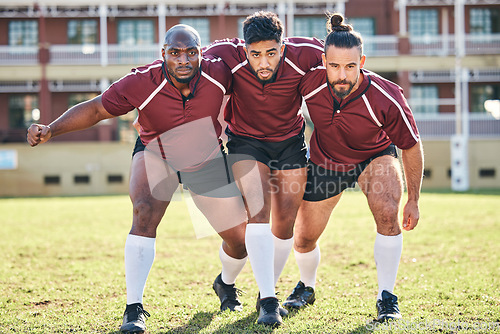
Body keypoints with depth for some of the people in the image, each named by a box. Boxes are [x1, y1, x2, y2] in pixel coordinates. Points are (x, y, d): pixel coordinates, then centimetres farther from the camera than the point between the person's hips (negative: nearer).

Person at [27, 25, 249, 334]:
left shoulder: (219, 72, -28)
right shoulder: (142, 82, -31)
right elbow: (95, 109, -22)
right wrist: (50, 129, -35)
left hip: (208, 160, 2)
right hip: (156, 155, -2)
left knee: (241, 240, 4)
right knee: (145, 214, -31)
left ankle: (226, 284, 41)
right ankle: (134, 308, -25)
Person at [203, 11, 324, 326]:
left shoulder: (304, 54, -27)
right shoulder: (228, 56, -28)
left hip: (291, 142, 2)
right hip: (245, 141, -2)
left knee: (285, 225, 4)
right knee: (258, 213, -20)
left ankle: (269, 292, 26)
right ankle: (267, 302, -18)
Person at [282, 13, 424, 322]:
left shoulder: (386, 97, -33)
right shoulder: (310, 81, -30)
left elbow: (412, 146, -17)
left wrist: (413, 201, -12)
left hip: (375, 157, -2)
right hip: (324, 161, 2)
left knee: (388, 213, -29)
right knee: (304, 239, 8)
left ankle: (387, 298, -13)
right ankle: (307, 288, 42)